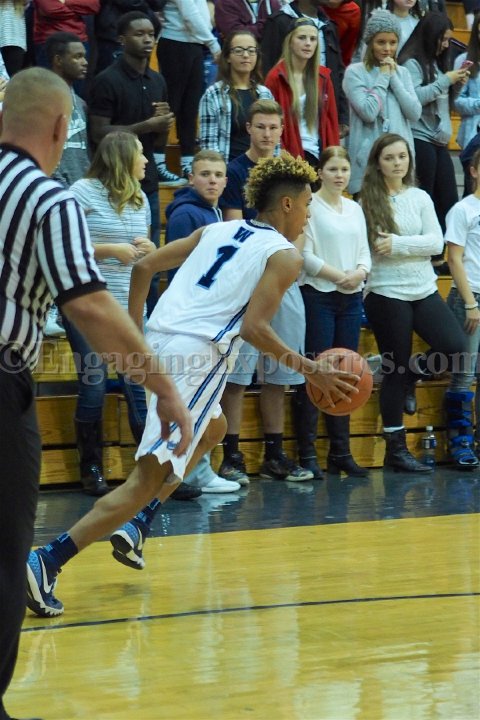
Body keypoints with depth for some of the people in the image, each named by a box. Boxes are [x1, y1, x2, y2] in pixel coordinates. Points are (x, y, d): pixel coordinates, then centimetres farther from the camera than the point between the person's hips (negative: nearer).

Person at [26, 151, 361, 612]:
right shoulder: (284, 255, 2)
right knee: (150, 476, -9)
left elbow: (145, 267, 16)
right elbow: (253, 327, -11)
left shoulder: (217, 230, 21)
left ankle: (137, 527, 22)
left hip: (159, 342, 8)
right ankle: (48, 561, -23)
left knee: (212, 430, 33)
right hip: (197, 354, -8)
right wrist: (312, 371, -4)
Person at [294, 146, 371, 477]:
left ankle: (341, 451, 15)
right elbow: (305, 254, -12)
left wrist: (360, 272, -8)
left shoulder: (355, 209, 14)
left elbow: (364, 252, 12)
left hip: (352, 298, 6)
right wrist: (338, 275, -16)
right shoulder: (310, 206, -5)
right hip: (318, 296, -6)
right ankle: (307, 453, -3)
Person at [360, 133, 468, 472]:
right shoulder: (367, 201, -3)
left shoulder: (420, 198, 6)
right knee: (395, 369, 1)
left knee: (456, 348, -9)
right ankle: (396, 447, 12)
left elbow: (436, 242, -4)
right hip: (386, 293, -4)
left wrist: (398, 244, -14)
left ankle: (408, 374, 20)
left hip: (424, 291, 4)